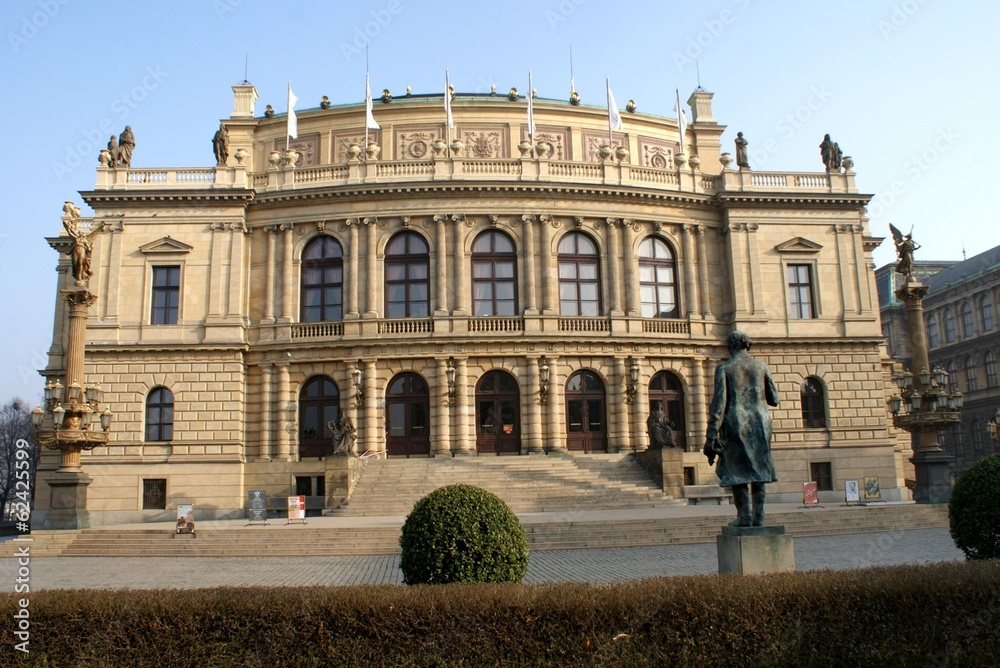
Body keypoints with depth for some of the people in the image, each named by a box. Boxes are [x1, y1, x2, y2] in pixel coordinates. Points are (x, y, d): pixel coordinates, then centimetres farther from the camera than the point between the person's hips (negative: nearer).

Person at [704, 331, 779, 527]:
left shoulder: (724, 368, -2)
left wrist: (711, 435, -8)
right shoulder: (761, 367, 6)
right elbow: (774, 399, 9)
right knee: (758, 468, 7)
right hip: (760, 423, 3)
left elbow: (719, 402, -9)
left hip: (735, 424, -3)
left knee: (737, 469, 3)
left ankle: (744, 515, -3)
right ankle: (758, 515, 5)